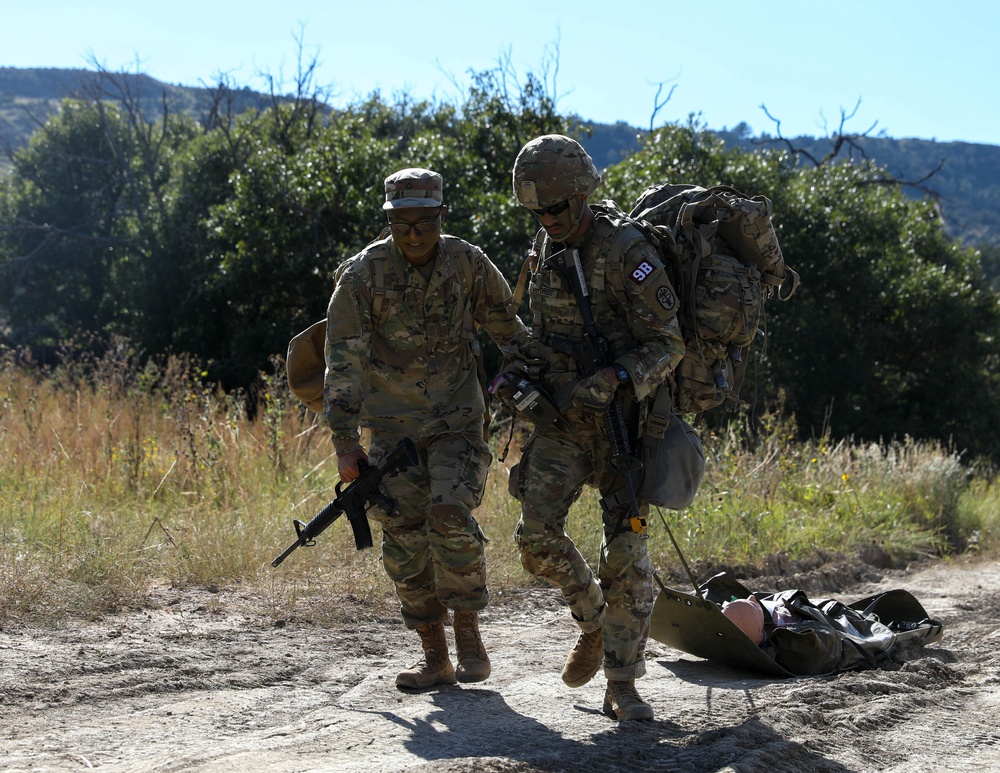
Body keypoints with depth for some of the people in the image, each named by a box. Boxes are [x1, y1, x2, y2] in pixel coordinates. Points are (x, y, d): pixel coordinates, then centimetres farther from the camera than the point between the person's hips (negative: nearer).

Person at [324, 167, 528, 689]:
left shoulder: (468, 264, -6)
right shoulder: (363, 274, -11)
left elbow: (509, 332, 8)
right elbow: (343, 362, -11)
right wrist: (345, 442, -16)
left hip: (456, 420, -1)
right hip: (392, 426, 1)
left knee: (450, 515, -20)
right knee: (404, 537, -3)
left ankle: (469, 632, -2)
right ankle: (435, 658, 8)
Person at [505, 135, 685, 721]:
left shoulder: (627, 251, -15)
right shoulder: (547, 250, 8)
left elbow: (667, 346, -15)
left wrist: (614, 381, -29)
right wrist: (520, 376, 2)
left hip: (622, 415, -5)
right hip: (563, 414, 5)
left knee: (626, 551, -5)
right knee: (538, 533, -10)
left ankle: (622, 685, 4)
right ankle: (594, 618, 18)